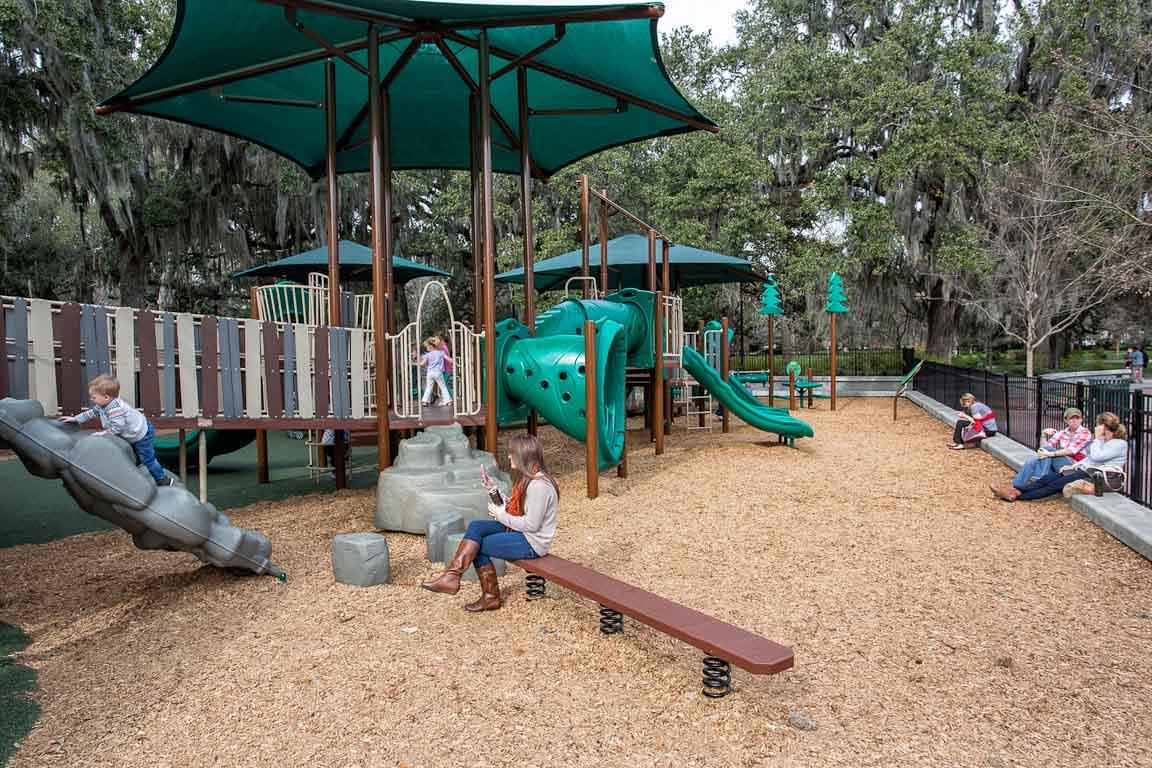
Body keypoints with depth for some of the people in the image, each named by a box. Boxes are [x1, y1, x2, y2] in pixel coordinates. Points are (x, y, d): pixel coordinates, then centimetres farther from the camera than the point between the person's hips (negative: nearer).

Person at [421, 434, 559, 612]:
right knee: (476, 526, -5)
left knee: (476, 545, -8)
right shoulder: (527, 478, 10)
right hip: (521, 532, 10)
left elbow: (531, 524, -23)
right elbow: (516, 510, 10)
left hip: (531, 543, -10)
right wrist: (495, 491, 1)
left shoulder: (538, 485, -22)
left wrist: (501, 516, -13)